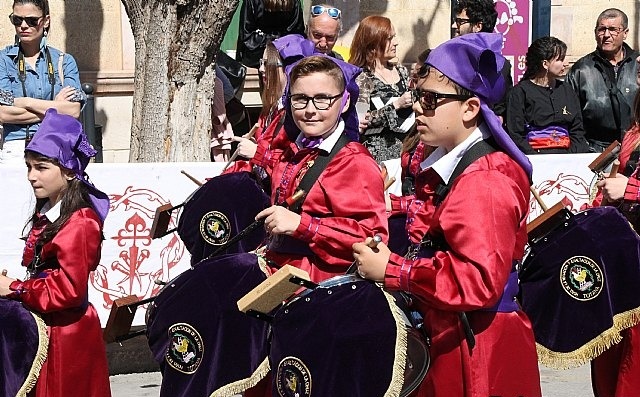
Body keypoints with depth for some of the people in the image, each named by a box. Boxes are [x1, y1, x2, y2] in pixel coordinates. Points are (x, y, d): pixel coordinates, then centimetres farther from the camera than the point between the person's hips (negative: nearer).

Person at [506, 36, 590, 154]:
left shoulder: (567, 90, 20)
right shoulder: (520, 92, 2)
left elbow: (577, 131, 17)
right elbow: (515, 136, -5)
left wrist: (572, 156, -3)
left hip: (565, 154, 5)